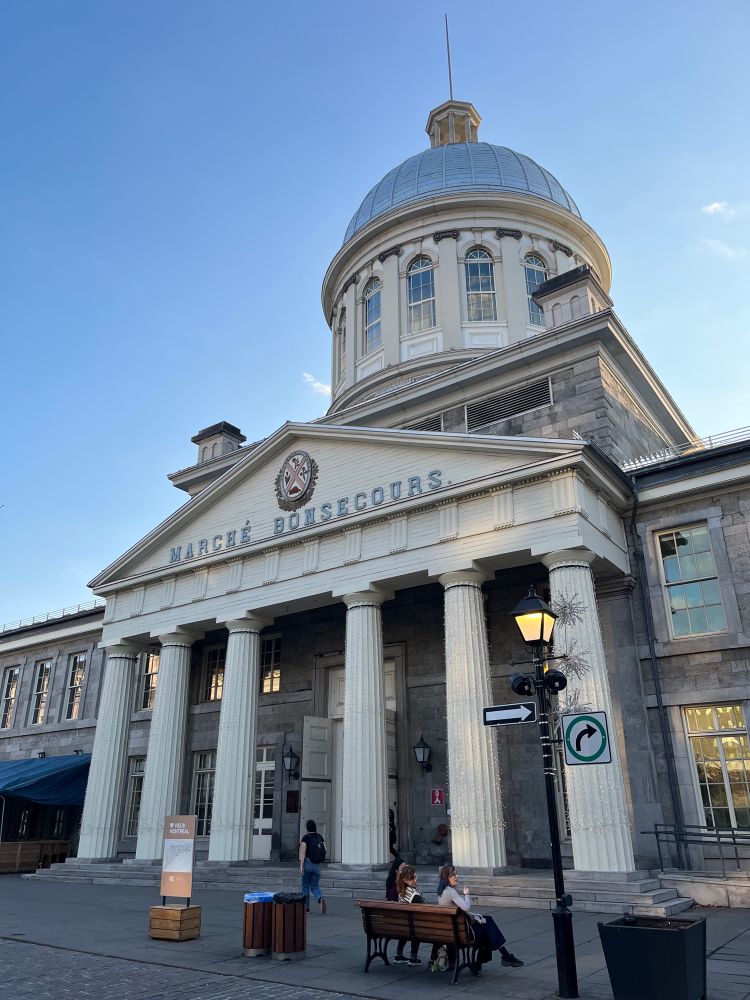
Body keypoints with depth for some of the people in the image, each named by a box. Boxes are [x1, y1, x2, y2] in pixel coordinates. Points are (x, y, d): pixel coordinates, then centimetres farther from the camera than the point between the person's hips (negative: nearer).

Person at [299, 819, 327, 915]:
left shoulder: (305, 838, -7)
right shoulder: (320, 837, 9)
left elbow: (302, 852, -15)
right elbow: (324, 850, 8)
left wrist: (301, 866, -18)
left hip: (308, 863, -4)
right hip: (317, 865, 4)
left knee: (305, 886, 14)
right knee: (315, 887, 10)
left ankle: (306, 907, 18)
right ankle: (321, 898, -20)